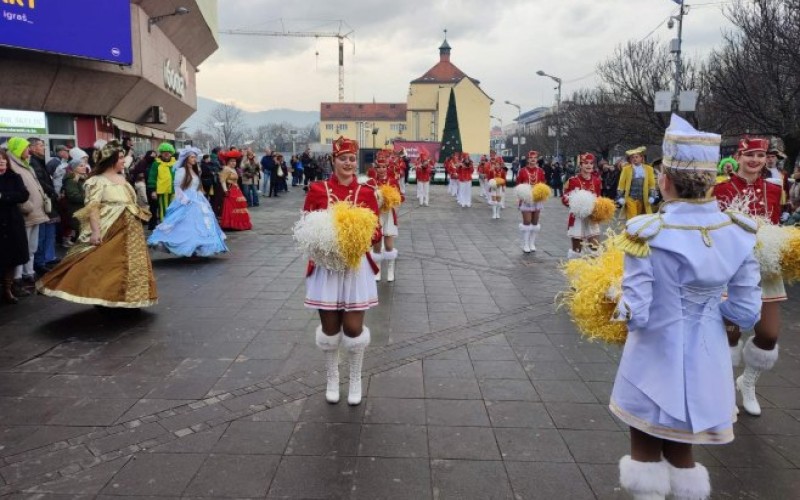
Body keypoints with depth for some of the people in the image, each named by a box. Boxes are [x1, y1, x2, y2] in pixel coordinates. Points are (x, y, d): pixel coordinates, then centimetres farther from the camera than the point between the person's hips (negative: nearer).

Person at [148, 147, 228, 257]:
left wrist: (202, 198, 8)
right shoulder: (181, 170, -6)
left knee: (198, 225, 6)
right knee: (187, 225, -10)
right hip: (185, 203, -8)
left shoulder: (196, 171, 16)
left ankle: (195, 249, 11)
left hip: (197, 201, 8)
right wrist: (184, 198, -18)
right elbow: (177, 187, -10)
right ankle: (186, 250, -7)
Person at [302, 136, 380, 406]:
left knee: (353, 327, 2)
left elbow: (376, 232, 3)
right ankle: (332, 378, 31)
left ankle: (355, 379, 25)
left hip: (356, 265, 0)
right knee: (330, 326, 9)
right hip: (326, 265, 0)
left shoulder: (366, 193, 0)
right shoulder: (317, 189, -2)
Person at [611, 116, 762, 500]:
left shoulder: (647, 233, -22)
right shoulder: (739, 233, -8)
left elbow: (634, 315, -21)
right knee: (681, 453, 25)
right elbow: (746, 313, -3)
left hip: (655, 365, -4)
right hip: (704, 366, 4)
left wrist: (618, 296, 0)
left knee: (645, 453, 17)